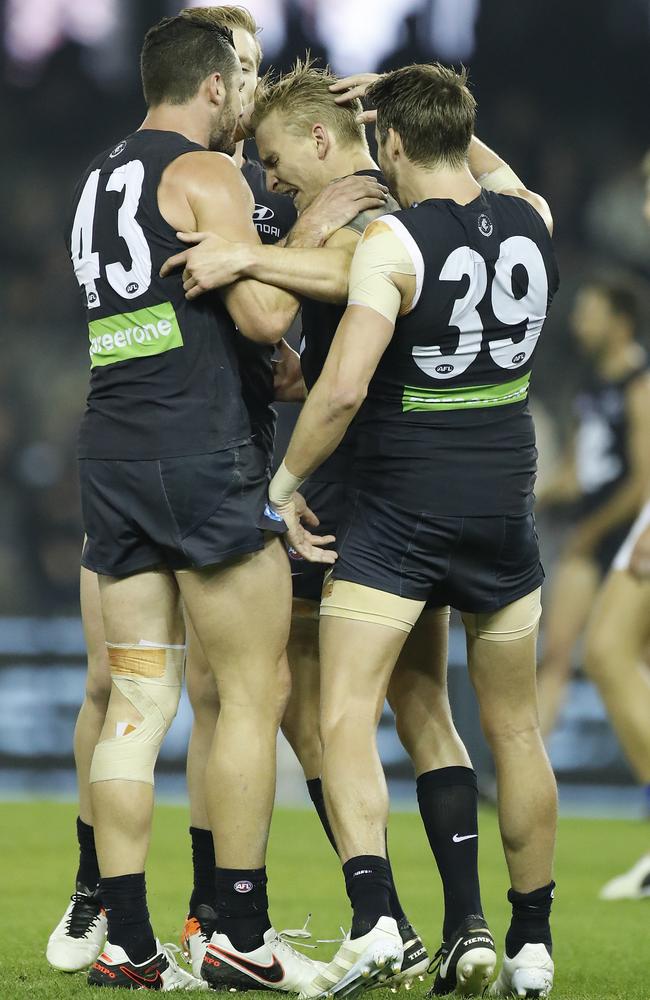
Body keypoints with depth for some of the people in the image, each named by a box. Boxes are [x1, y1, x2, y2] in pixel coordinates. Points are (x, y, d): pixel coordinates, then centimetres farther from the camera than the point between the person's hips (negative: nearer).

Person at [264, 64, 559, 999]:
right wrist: (417, 100, 28)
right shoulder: (531, 219, 1)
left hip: (397, 511, -5)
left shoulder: (391, 243, -15)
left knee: (345, 718, -7)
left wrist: (287, 478, -10)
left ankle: (373, 915, -26)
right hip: (504, 504, 5)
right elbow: (487, 163, 28)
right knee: (515, 730, 15)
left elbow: (343, 388, -23)